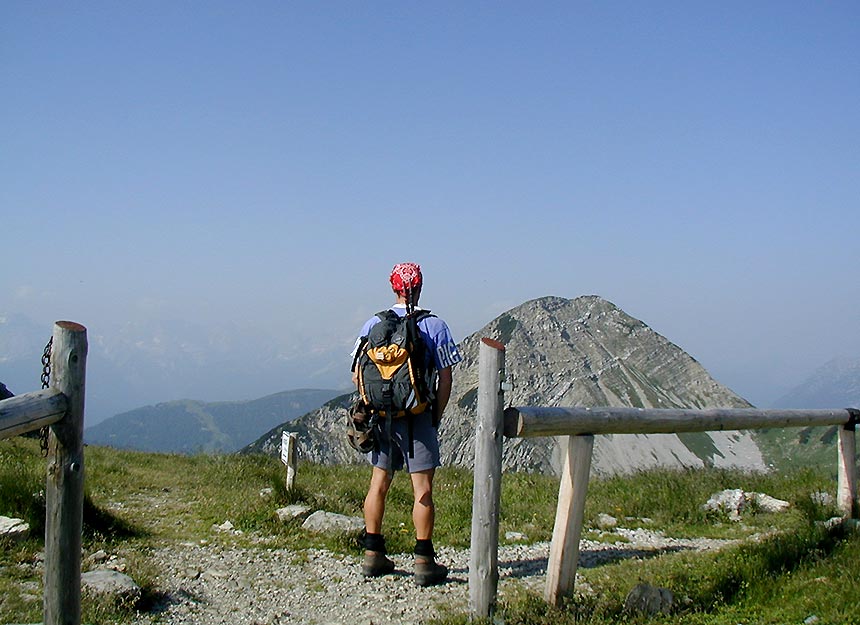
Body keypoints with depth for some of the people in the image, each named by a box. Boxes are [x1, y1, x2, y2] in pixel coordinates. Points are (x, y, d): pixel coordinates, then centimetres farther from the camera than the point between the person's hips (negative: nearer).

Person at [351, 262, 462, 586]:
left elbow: (357, 375, 4)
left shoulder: (373, 324, 2)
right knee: (422, 489, 1)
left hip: (381, 415, 3)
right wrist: (436, 416, 6)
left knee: (379, 483, 13)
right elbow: (445, 379, -5)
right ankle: (424, 562, 2)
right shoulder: (434, 325, -6)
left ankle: (373, 554, 19)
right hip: (417, 416, -3)